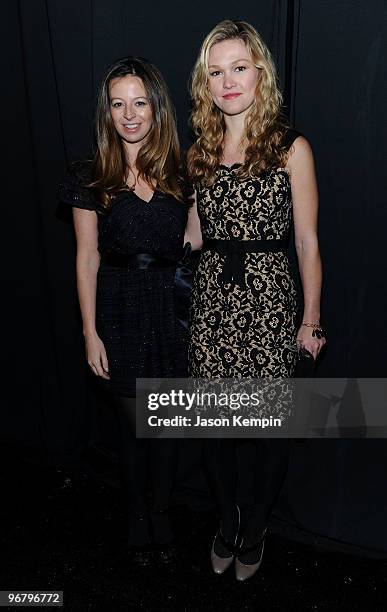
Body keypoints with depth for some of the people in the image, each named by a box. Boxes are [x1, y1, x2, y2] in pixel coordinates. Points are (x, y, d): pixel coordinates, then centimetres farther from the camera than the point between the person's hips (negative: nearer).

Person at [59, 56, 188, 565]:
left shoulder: (181, 173, 1)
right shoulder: (91, 179, -2)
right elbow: (88, 258, -2)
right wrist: (91, 333, -4)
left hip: (173, 313, 1)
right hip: (121, 317, -1)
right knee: (133, 424, 12)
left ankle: (162, 517, 36)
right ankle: (138, 519, 36)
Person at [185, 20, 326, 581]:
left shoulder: (291, 148, -2)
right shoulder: (200, 152, 10)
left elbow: (307, 242, -2)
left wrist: (311, 319, -2)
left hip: (268, 300, -3)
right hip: (212, 298, 4)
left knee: (270, 424, 8)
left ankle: (256, 527, 36)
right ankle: (228, 519, 39)